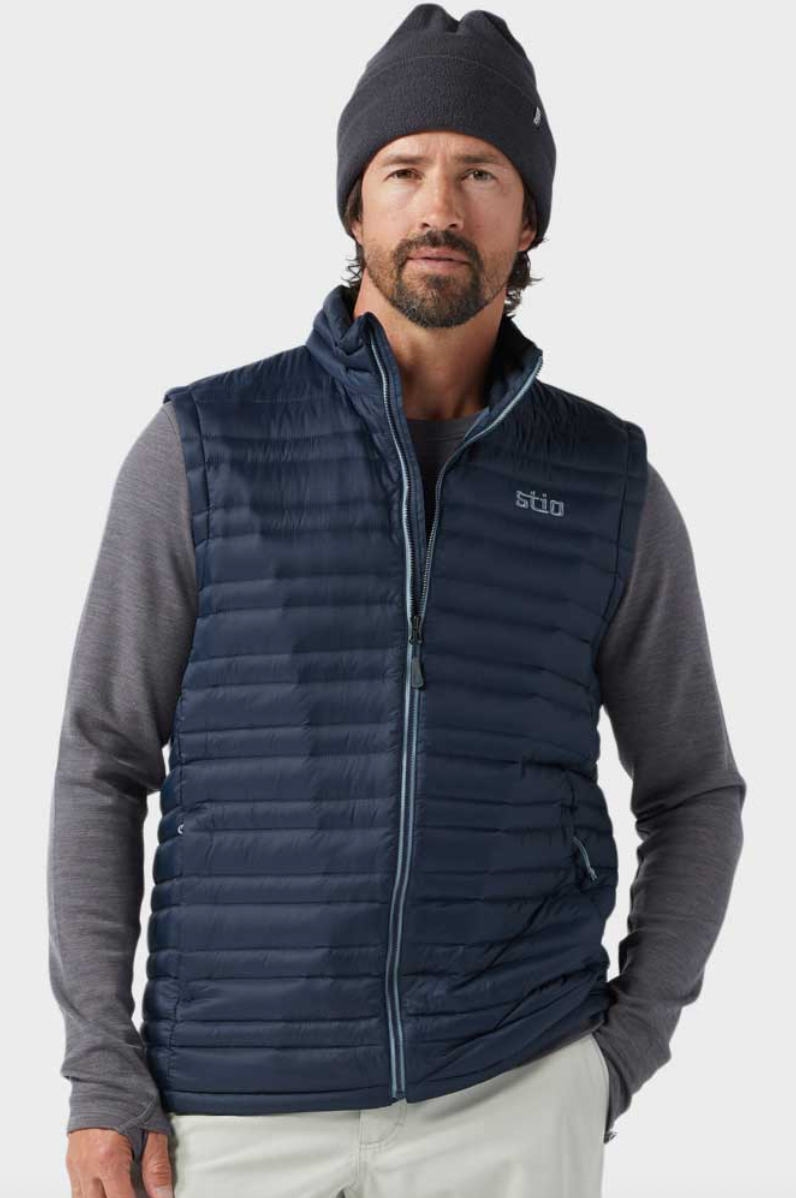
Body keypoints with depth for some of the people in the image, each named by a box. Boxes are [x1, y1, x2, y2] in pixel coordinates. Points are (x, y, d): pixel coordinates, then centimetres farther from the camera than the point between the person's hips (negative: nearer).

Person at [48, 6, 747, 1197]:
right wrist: (101, 1080, -5)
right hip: (245, 1100, 0)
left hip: (505, 1096, 0)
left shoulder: (614, 492, 1)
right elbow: (103, 764, 1)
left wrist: (613, 1066, 0)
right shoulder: (200, 451, -3)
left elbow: (693, 794, 12)